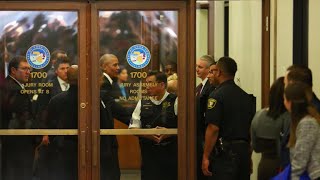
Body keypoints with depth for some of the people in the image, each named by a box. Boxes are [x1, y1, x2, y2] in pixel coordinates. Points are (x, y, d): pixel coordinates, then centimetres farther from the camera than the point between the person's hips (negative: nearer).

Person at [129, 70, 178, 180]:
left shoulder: (175, 102, -2)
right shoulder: (142, 104, 10)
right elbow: (133, 128, 9)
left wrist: (169, 133, -18)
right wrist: (147, 134, -10)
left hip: (171, 154, -3)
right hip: (149, 154, 3)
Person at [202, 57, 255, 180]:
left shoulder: (217, 95, -11)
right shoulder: (246, 96, 11)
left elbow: (213, 128, -17)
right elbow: (251, 127, 15)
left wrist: (206, 157, -13)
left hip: (224, 152, -7)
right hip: (245, 150, 7)